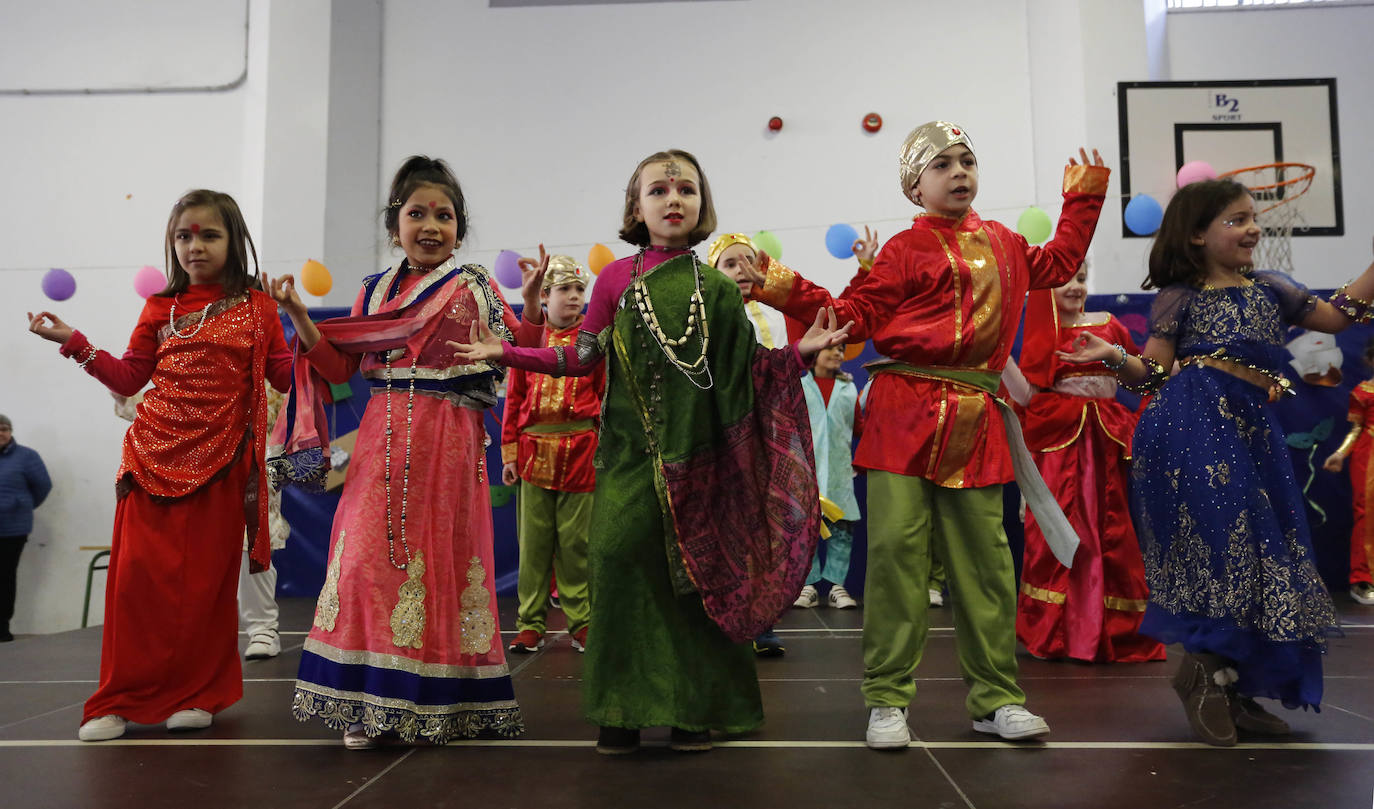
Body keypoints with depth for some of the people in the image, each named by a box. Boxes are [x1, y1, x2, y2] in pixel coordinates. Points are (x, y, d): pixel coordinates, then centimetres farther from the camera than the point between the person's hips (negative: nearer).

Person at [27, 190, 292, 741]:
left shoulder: (256, 307, 5)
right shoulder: (160, 308, 11)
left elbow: (285, 377, 4)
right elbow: (129, 378, 13)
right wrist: (73, 342, 6)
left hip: (218, 465, -2)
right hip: (155, 457, 2)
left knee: (205, 582, 1)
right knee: (139, 573, -1)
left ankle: (196, 694, 16)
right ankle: (122, 700, 11)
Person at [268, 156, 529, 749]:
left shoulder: (474, 287, 4)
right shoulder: (375, 290, 14)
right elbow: (341, 365, 14)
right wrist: (298, 315, 4)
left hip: (449, 443, -3)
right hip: (385, 442, 3)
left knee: (441, 557, 0)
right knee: (370, 556, -3)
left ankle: (437, 702, 14)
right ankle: (370, 705, 9)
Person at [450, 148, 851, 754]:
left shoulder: (717, 289, 6)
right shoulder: (617, 278, 7)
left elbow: (743, 371, 8)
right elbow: (583, 357, 9)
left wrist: (799, 351, -5)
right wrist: (506, 353, 4)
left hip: (695, 453, 0)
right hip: (630, 449, 0)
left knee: (697, 567, 1)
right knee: (620, 555, -8)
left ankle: (695, 708, 14)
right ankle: (622, 710, 6)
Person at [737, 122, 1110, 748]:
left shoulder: (1003, 244, 20)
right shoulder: (906, 249, 4)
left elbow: (1057, 265, 38)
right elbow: (854, 315, -1)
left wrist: (1082, 198, 42)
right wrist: (789, 291, -12)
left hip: (975, 419, 4)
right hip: (905, 412, -4)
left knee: (985, 557, 4)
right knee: (896, 547, -9)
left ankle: (995, 698, 16)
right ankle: (888, 700, 2)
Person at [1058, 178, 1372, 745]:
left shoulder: (1270, 289, 20)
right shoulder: (1180, 295, 5)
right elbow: (1155, 373, 1)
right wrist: (1113, 356, -17)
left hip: (1252, 429, 7)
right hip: (1195, 423, -6)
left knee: (1259, 550, 4)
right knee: (1225, 537, -15)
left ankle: (1232, 686, 14)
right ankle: (1202, 673, -1)